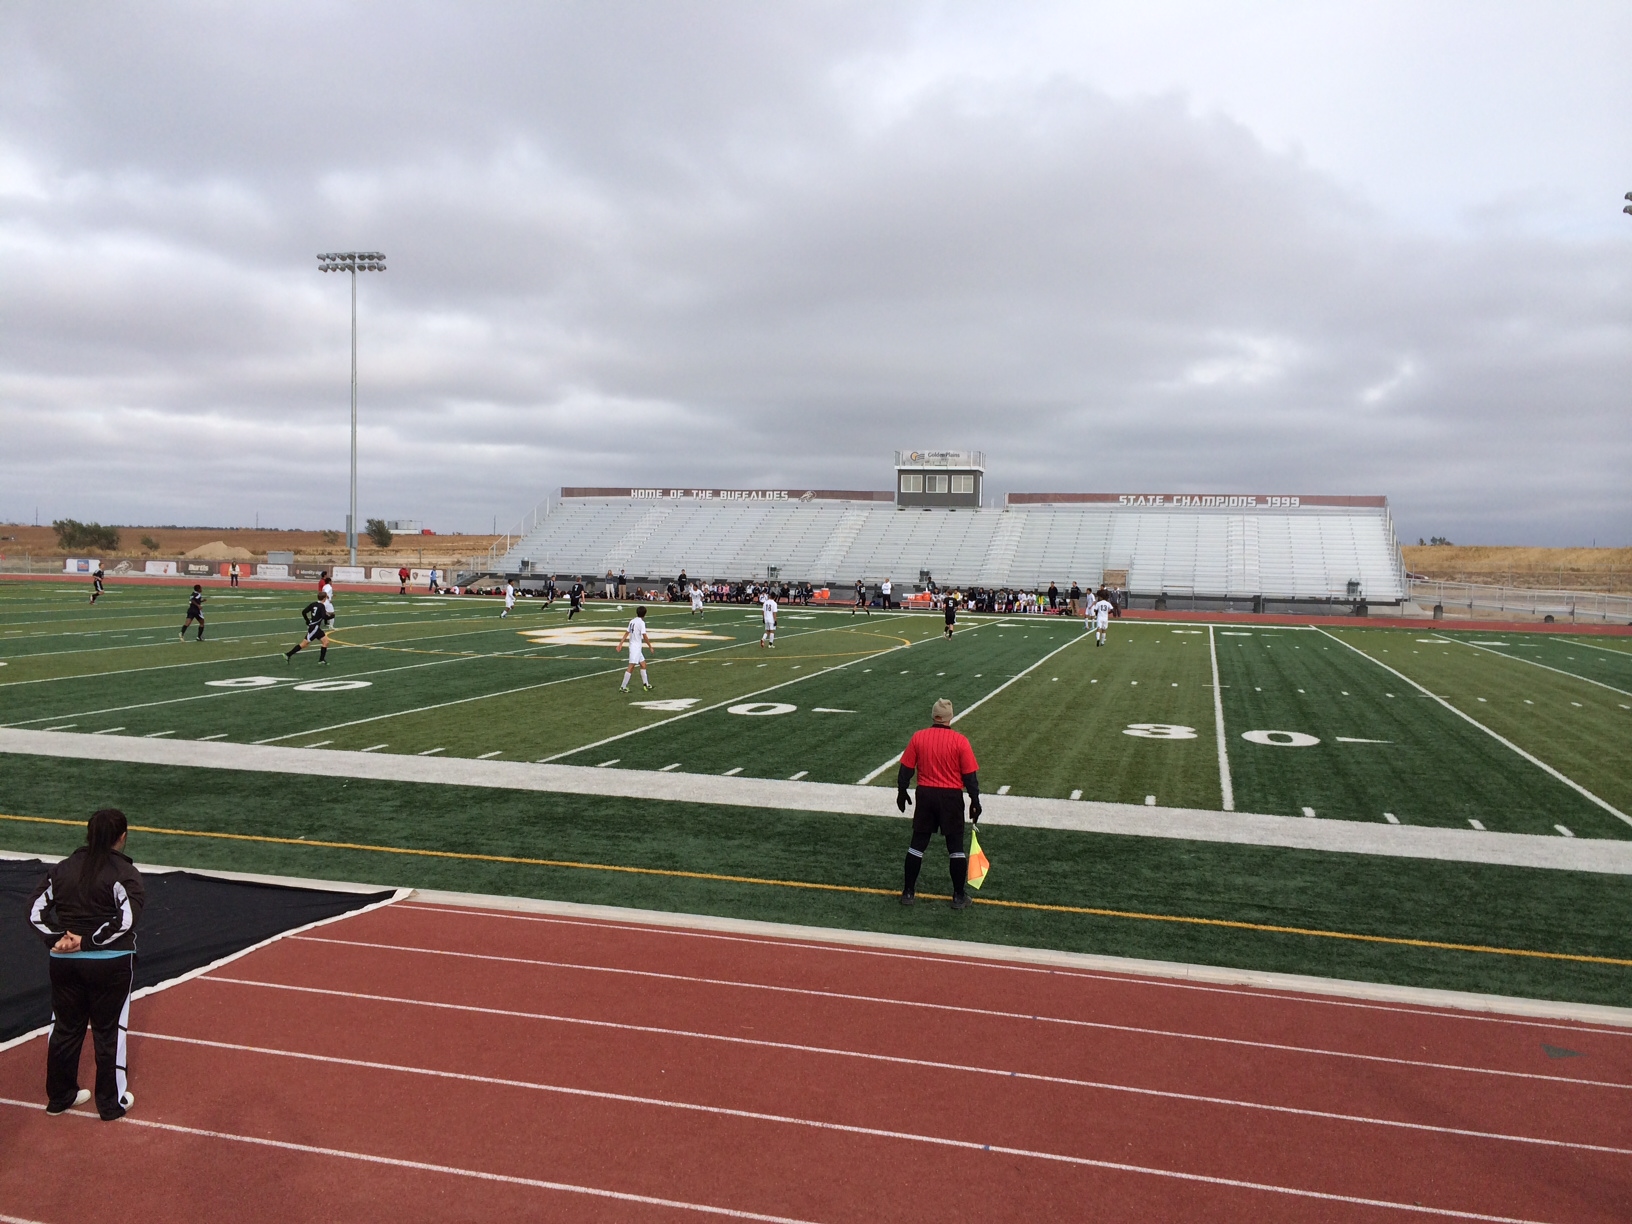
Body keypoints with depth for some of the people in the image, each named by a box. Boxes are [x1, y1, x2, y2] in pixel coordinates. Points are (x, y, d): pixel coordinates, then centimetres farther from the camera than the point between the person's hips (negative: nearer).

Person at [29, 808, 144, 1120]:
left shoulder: (62, 869, 4)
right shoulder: (124, 872, -12)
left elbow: (36, 911, 2)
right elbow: (127, 918, -21)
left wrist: (56, 939, -5)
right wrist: (89, 940, -13)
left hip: (64, 962, 5)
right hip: (110, 963, -5)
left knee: (65, 1027, 18)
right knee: (109, 1030, 7)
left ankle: (59, 1097, 32)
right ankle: (112, 1103, 17)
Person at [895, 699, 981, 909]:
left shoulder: (918, 737, -4)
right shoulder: (960, 741, -10)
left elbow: (905, 769, 2)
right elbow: (970, 775, -8)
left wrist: (902, 792, 16)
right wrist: (975, 801, 1)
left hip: (925, 795, 2)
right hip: (951, 797, -2)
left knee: (917, 844, 13)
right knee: (955, 847, 9)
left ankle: (908, 892, 19)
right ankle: (959, 896, 14)